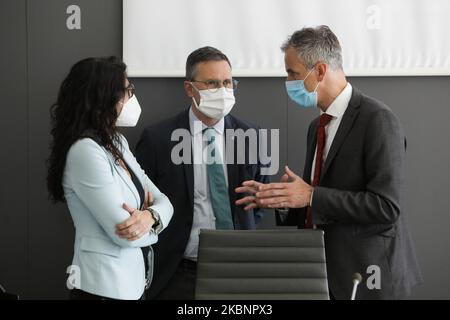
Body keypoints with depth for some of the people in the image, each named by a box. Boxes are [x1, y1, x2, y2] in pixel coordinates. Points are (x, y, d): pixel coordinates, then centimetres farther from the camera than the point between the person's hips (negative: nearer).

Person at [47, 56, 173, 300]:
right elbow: (123, 232, -22)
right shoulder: (85, 151, -19)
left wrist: (150, 217, -15)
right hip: (105, 288, -8)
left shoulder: (117, 143, 8)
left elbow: (163, 202, 7)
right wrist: (149, 218, -2)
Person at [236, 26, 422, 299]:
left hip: (364, 276, -7)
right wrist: (283, 199, 0)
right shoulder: (318, 126, 12)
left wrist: (312, 196, -19)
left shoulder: (377, 120, -14)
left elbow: (386, 205, -21)